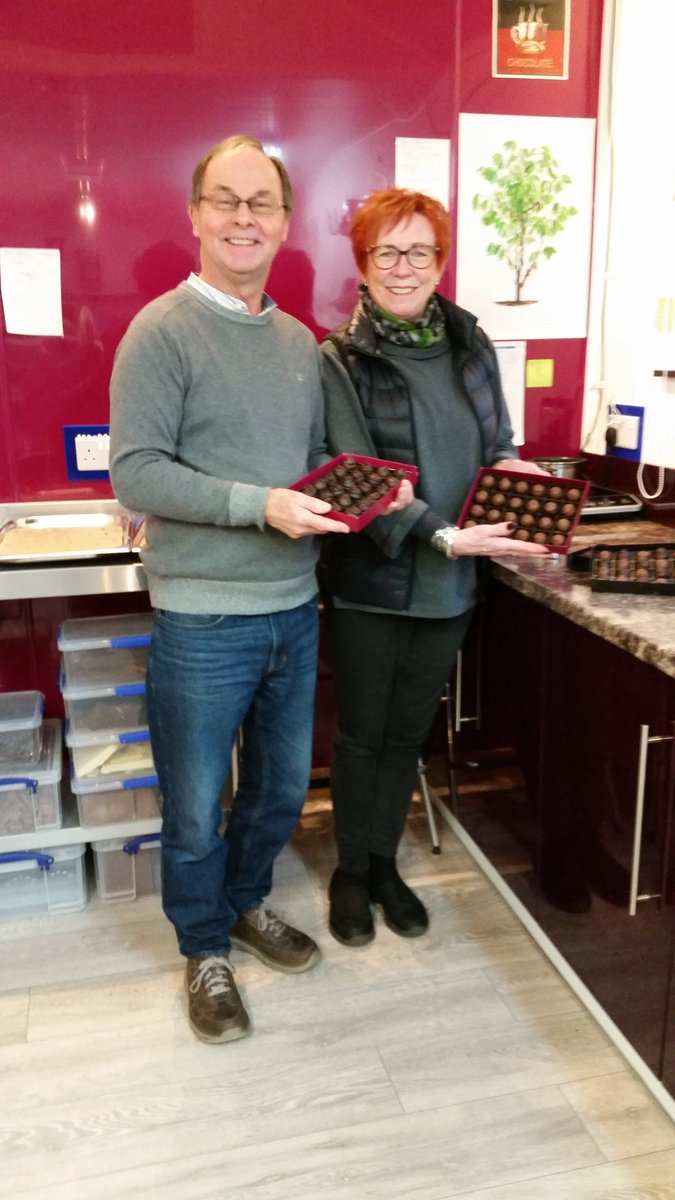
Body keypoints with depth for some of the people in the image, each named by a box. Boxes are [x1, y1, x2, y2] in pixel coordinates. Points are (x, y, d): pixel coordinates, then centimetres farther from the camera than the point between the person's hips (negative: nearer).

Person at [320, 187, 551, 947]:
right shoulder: (339, 360, -10)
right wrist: (444, 535, -28)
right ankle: (350, 872, 33)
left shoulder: (469, 344, 4)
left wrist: (508, 464, -9)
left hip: (449, 584, 4)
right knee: (362, 733, 11)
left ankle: (384, 863, 37)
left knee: (409, 731, 17)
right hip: (369, 583, -4)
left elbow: (494, 441, 15)